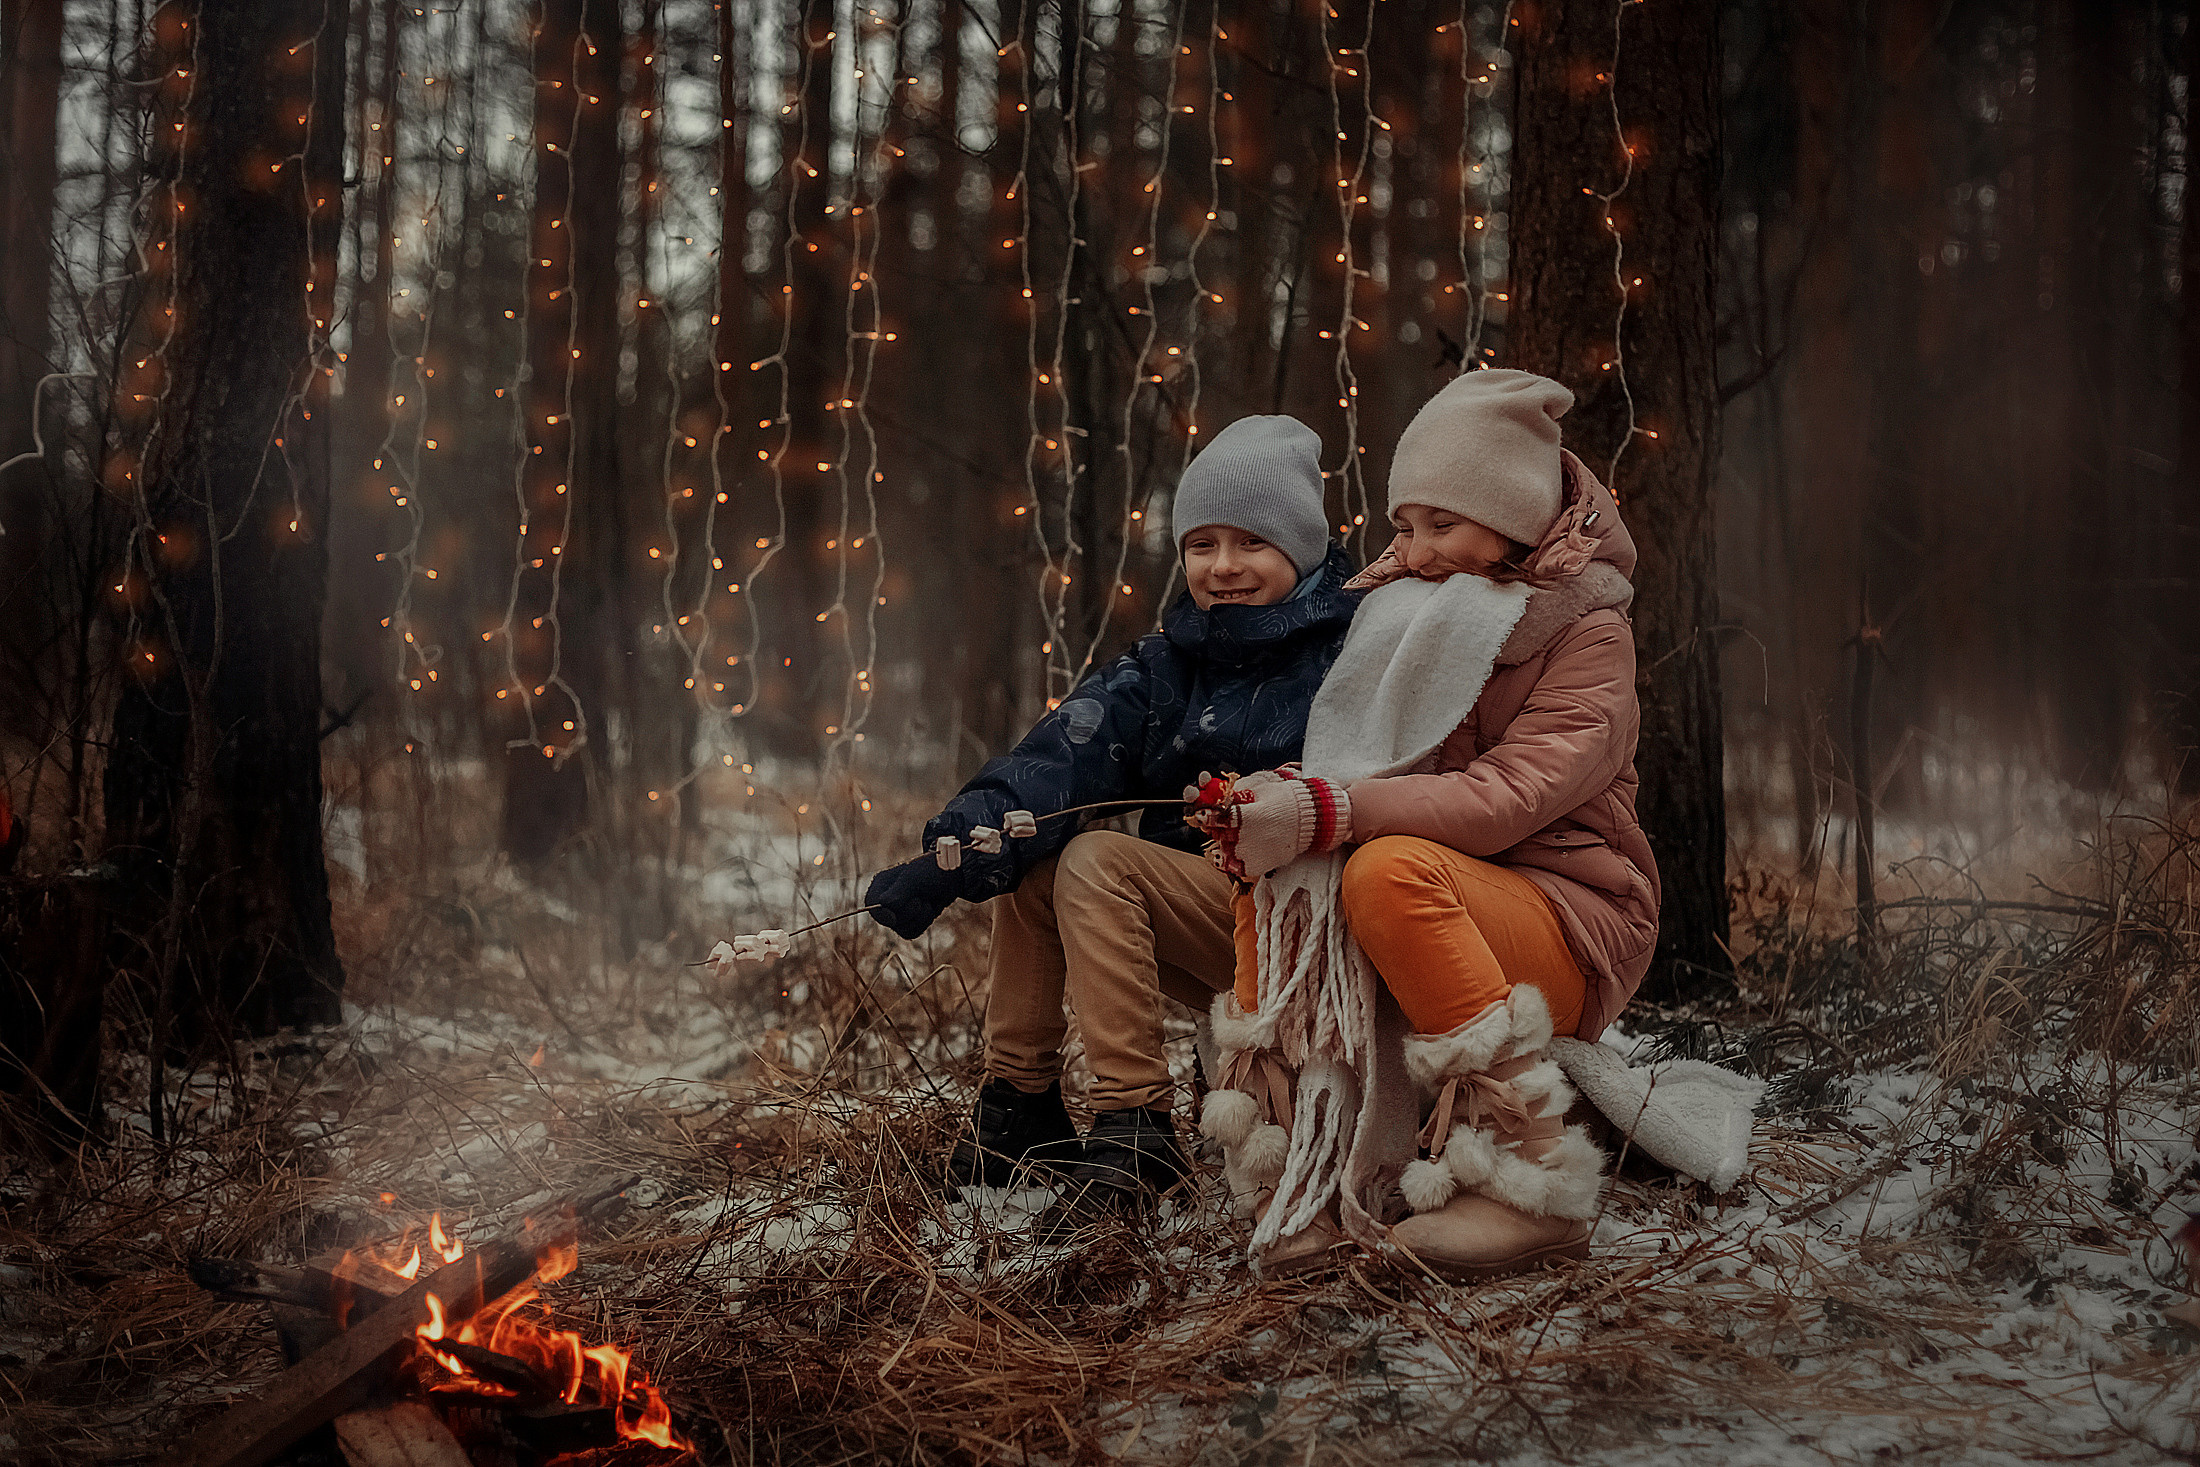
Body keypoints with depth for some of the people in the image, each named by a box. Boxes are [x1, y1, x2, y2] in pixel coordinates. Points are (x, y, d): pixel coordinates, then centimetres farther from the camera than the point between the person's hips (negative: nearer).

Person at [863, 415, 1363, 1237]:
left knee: (1096, 863, -22)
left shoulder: (1354, 652, -7)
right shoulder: (1167, 664, 10)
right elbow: (1061, 757, -7)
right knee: (1024, 856, -3)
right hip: (1193, 941, 7)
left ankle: (1137, 1131, -27)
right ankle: (1021, 1107, 6)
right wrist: (949, 857, -22)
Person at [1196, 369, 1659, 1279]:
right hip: (1444, 927, 6)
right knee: (1276, 878, -19)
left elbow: (1509, 797, -22)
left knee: (1391, 868, -33)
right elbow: (1357, 773, 10)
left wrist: (1328, 812, -33)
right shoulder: (1407, 614, 14)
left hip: (1565, 928, -6)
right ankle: (1294, 1193, -25)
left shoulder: (1587, 635, -6)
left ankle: (1529, 1186, -30)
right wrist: (1279, 802, -14)